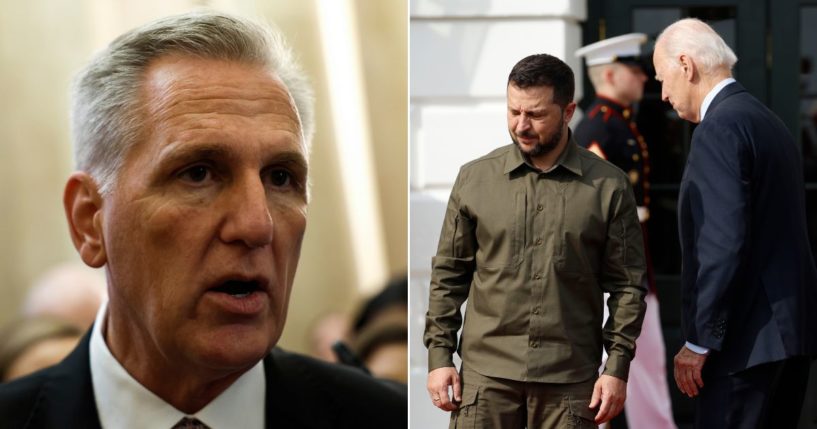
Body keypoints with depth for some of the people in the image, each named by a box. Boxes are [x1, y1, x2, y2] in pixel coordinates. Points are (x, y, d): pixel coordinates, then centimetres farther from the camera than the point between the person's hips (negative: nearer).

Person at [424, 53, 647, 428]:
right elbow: (448, 275, 8)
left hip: (570, 379, 0)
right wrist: (439, 355, 3)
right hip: (486, 371, 1)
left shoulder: (608, 187, 1)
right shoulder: (474, 178, 4)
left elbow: (627, 285, 3)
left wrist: (617, 366, -3)